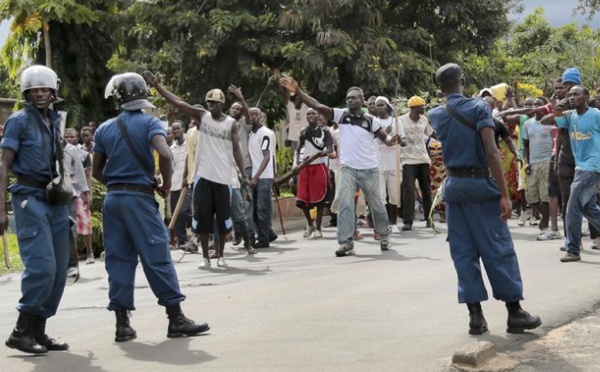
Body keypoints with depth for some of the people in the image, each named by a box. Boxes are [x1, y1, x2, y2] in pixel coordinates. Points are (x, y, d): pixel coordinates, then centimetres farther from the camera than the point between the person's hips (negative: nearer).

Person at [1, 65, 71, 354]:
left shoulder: (56, 120, 15)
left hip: (55, 199, 7)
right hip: (30, 197, -7)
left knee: (59, 270, 5)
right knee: (42, 266, -16)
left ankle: (38, 331, 14)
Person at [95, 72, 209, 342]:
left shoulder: (104, 129, 10)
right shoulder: (149, 123, -3)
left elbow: (96, 171, 13)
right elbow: (165, 154, -20)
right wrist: (166, 185, -6)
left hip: (112, 198, 5)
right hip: (139, 197, -4)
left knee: (118, 260, 7)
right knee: (157, 258, -2)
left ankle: (122, 323, 7)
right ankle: (176, 319, 1)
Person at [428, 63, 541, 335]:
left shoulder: (435, 115, 6)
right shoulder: (478, 107, -8)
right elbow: (491, 153, -16)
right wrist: (504, 194, -16)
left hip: (453, 185, 5)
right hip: (479, 183, -5)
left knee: (462, 251, 6)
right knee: (498, 248, 1)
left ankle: (475, 315, 5)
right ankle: (514, 312, 4)